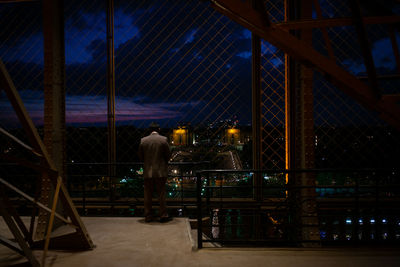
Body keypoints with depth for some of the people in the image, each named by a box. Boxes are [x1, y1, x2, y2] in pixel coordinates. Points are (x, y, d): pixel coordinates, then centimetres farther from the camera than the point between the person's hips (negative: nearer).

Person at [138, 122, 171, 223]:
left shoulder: (143, 140, 0)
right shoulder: (163, 139, -6)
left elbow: (140, 156, 5)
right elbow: (168, 155, -2)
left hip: (148, 171, 2)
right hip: (161, 171, -2)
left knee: (148, 195, 9)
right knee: (161, 194, 6)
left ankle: (148, 216, 15)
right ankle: (163, 215, 10)